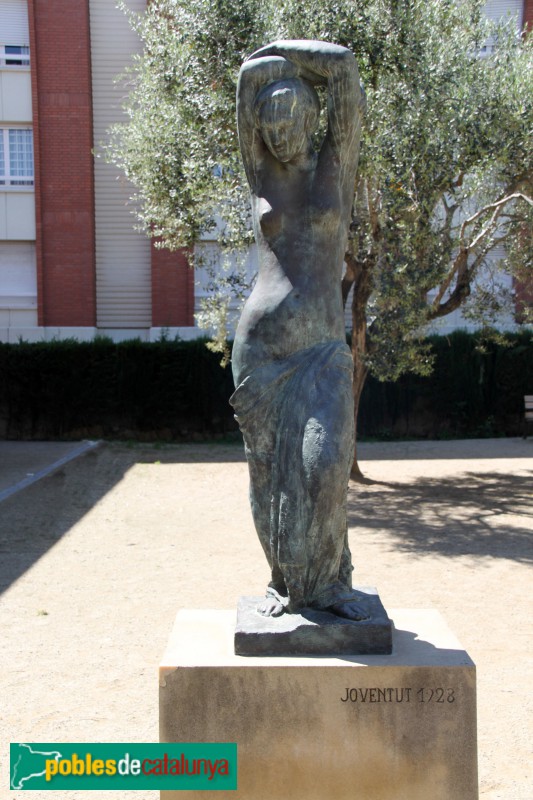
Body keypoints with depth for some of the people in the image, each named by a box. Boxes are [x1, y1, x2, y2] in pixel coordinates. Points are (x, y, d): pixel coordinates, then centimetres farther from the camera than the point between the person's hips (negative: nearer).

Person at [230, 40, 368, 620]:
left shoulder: (336, 167, 9)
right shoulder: (261, 172, 11)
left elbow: (344, 65, 4)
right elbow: (251, 74, 5)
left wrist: (283, 53, 15)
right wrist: (274, 65, 20)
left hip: (323, 349, -1)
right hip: (260, 347, 1)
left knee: (325, 464, -14)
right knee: (270, 472, 5)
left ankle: (326, 582, 6)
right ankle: (286, 582, 22)